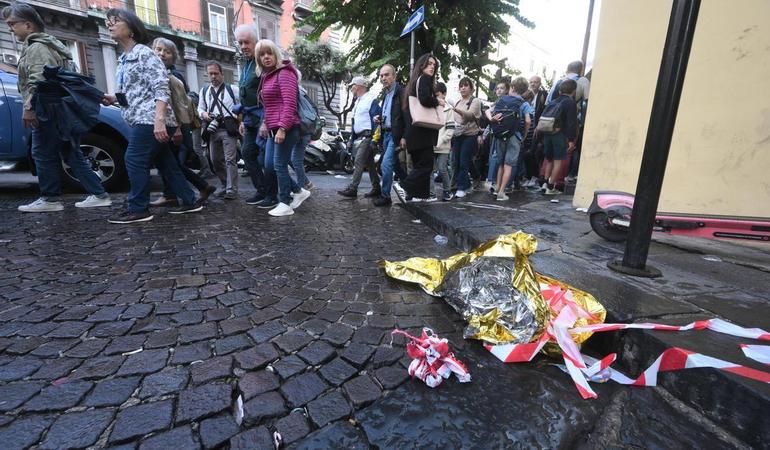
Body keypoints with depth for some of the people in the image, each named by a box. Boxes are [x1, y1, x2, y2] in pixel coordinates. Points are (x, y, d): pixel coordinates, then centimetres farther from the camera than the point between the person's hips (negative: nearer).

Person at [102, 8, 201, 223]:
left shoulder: (144, 53, -6)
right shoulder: (123, 59, 21)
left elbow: (161, 88, -17)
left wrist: (159, 119, -27)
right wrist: (113, 98, 7)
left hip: (150, 119, -9)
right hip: (142, 118, 9)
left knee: (134, 160, -8)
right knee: (165, 162, 8)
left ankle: (138, 209, -1)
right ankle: (189, 201, 12)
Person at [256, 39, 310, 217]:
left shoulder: (284, 73, -7)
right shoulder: (267, 76, 21)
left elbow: (289, 104, -17)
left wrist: (283, 128, -23)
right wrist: (265, 123, 13)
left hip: (286, 128, -9)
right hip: (274, 129, 10)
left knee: (279, 165, -7)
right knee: (269, 166, 7)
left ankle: (285, 204, 3)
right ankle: (299, 192, 19)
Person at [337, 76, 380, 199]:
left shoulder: (371, 100, -8)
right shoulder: (358, 101, 21)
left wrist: (374, 139, -22)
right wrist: (352, 138, 20)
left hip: (367, 137, -9)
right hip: (359, 137, 9)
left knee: (359, 162, -12)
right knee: (369, 164, 9)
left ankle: (352, 189, -10)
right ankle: (376, 189, 14)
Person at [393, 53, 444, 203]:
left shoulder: (416, 81, 23)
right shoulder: (424, 79, -4)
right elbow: (424, 99, -22)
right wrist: (438, 102, -5)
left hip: (414, 130, 9)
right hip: (422, 130, -9)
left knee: (420, 163, 11)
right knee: (426, 164, -7)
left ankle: (421, 194, 14)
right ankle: (404, 186, -14)